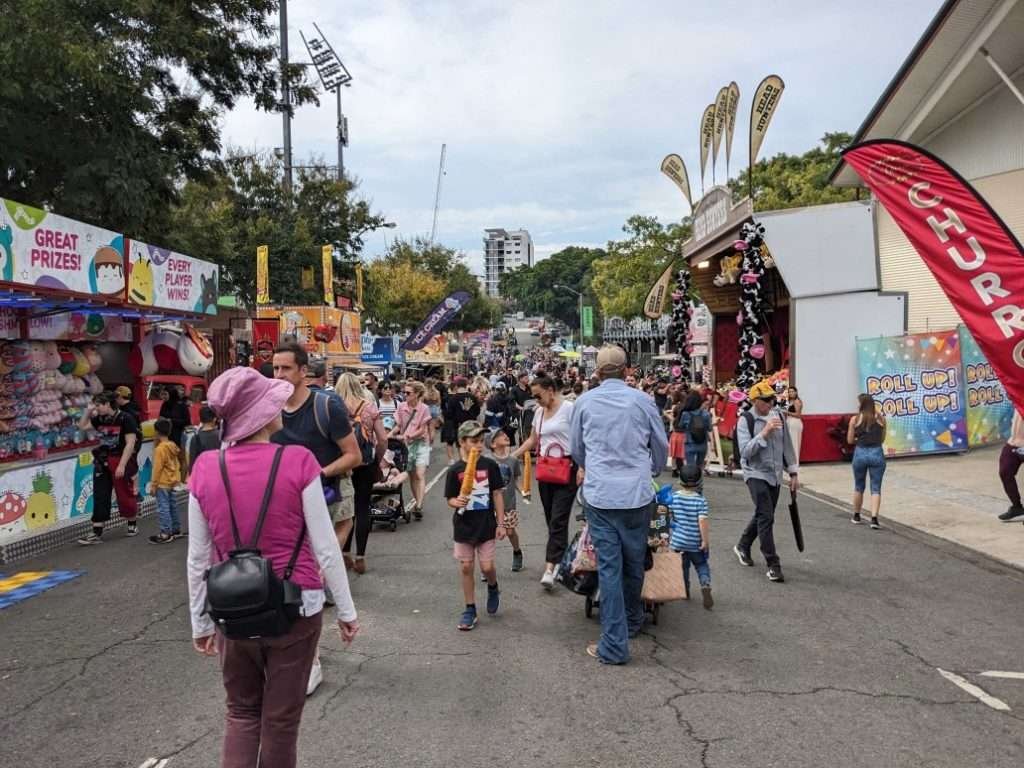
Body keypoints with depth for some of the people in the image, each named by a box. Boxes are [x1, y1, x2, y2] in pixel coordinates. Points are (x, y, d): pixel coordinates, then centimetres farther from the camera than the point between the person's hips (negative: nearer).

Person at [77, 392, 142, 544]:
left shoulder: (126, 418, -12)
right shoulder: (100, 419, 7)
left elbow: (130, 443, -16)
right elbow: (82, 426, 21)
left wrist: (122, 465, -20)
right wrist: (88, 411, 6)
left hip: (121, 460, -6)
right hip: (103, 461, 6)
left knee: (125, 495, 5)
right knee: (100, 496, 4)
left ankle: (132, 525, 26)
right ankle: (96, 533, 7)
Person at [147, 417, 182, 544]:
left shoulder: (159, 449, -18)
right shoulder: (173, 446, 6)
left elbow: (157, 468, -18)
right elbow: (177, 464, 13)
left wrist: (153, 485, -12)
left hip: (162, 483, -9)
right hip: (172, 481, 9)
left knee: (163, 508, -5)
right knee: (172, 506, 16)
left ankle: (166, 534, -4)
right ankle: (176, 530, 24)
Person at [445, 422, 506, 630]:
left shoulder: (489, 466, -5)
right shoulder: (455, 470, -6)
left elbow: (497, 495, 1)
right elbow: (450, 499, 0)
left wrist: (500, 523, 0)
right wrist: (457, 502, -23)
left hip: (486, 525, 0)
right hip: (464, 526, 1)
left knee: (487, 567, 0)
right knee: (466, 568, 7)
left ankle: (493, 588, 34)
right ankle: (470, 610, 21)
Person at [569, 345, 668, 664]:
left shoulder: (585, 402, 1)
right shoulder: (642, 400, -3)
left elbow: (576, 449, 14)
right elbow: (662, 445, 8)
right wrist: (653, 471, 30)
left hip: (599, 496, 0)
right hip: (637, 494, 0)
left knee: (608, 567, 2)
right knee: (634, 561, 17)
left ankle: (614, 644, 3)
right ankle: (632, 621, 38)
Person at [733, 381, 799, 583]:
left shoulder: (778, 415, 4)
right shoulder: (745, 420, -12)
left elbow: (787, 445, 12)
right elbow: (745, 451, -20)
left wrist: (793, 474, 12)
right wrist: (764, 432, -27)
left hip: (775, 475, 6)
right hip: (756, 474, -6)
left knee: (762, 516, 17)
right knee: (766, 517, -12)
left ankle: (742, 546, 39)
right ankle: (773, 565, -6)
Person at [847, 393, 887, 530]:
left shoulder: (855, 419, -2)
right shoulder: (881, 418, 3)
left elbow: (850, 440, 2)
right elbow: (882, 439, 11)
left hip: (860, 453, 0)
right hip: (876, 453, 0)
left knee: (859, 487, 17)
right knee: (876, 488, 3)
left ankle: (856, 516, 30)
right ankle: (874, 519, -11)